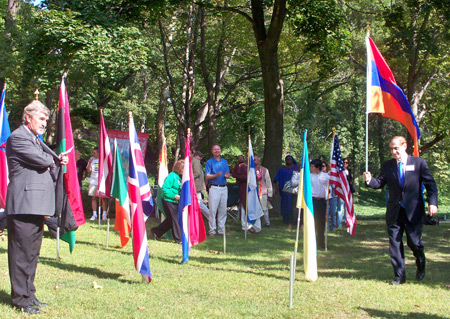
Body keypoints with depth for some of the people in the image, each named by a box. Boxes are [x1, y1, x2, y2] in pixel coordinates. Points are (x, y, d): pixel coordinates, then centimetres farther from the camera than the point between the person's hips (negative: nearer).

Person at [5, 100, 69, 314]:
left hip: (37, 205, 10)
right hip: (23, 204, -10)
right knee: (21, 254, -4)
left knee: (32, 254, 15)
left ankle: (28, 294, 23)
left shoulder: (36, 140, 23)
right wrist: (55, 160, 3)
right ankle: (20, 299, 1)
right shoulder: (17, 138, -10)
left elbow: (48, 165, 24)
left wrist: (57, 161, 1)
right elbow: (41, 160, -18)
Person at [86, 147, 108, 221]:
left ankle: (104, 214, 4)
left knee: (103, 198, -2)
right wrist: (90, 163, -9)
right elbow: (88, 170, 6)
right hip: (93, 181, 3)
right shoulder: (92, 159, 8)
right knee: (94, 197, 1)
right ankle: (94, 214, 7)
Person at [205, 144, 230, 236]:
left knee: (223, 210, 5)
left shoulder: (225, 162, 17)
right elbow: (207, 177, -4)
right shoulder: (209, 162, 3)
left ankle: (221, 229, 12)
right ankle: (212, 230, -2)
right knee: (213, 209, -6)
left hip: (224, 188, 4)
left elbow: (228, 174, 17)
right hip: (214, 188, -4)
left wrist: (227, 176, -6)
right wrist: (216, 175, -19)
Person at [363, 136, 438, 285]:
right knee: (395, 244, 1)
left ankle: (421, 267, 32)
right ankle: (399, 275, 11)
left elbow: (430, 184, -2)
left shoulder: (419, 163, -1)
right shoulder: (387, 165, 7)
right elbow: (379, 183, 4)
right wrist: (369, 180, -18)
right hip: (394, 212, 3)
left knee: (414, 242, 2)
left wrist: (432, 203, -14)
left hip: (413, 211, -3)